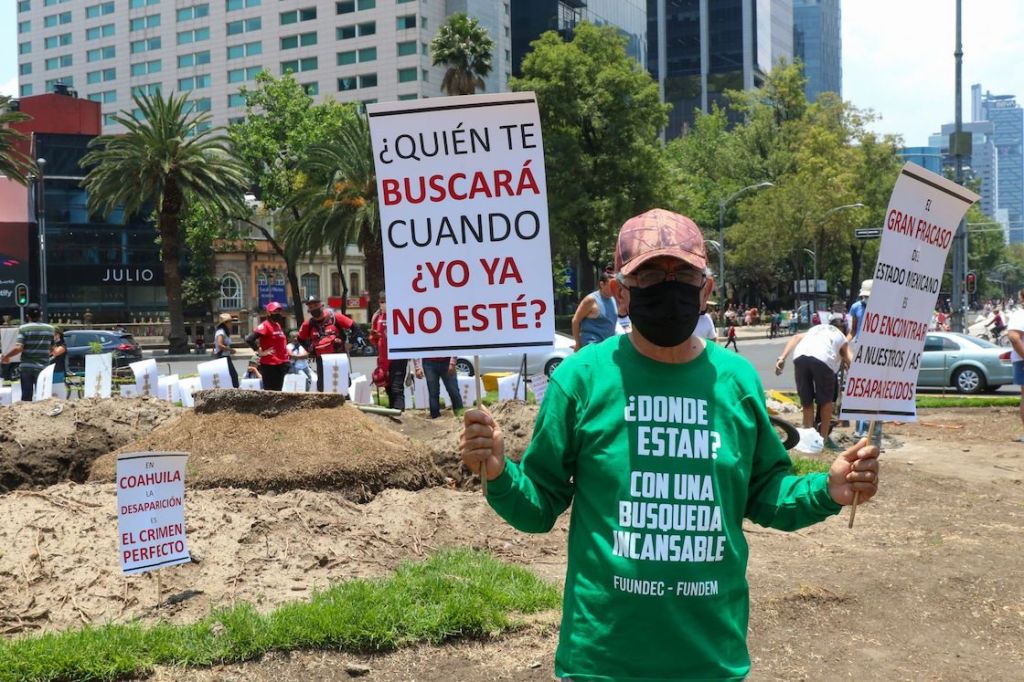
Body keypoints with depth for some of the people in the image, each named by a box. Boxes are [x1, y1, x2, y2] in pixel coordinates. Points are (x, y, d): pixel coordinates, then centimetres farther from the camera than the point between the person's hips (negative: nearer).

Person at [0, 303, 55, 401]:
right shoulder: (50, 328, 2)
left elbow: (18, 348, -15)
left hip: (27, 367, -1)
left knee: (26, 397, 6)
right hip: (43, 367, 1)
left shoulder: (23, 328, -6)